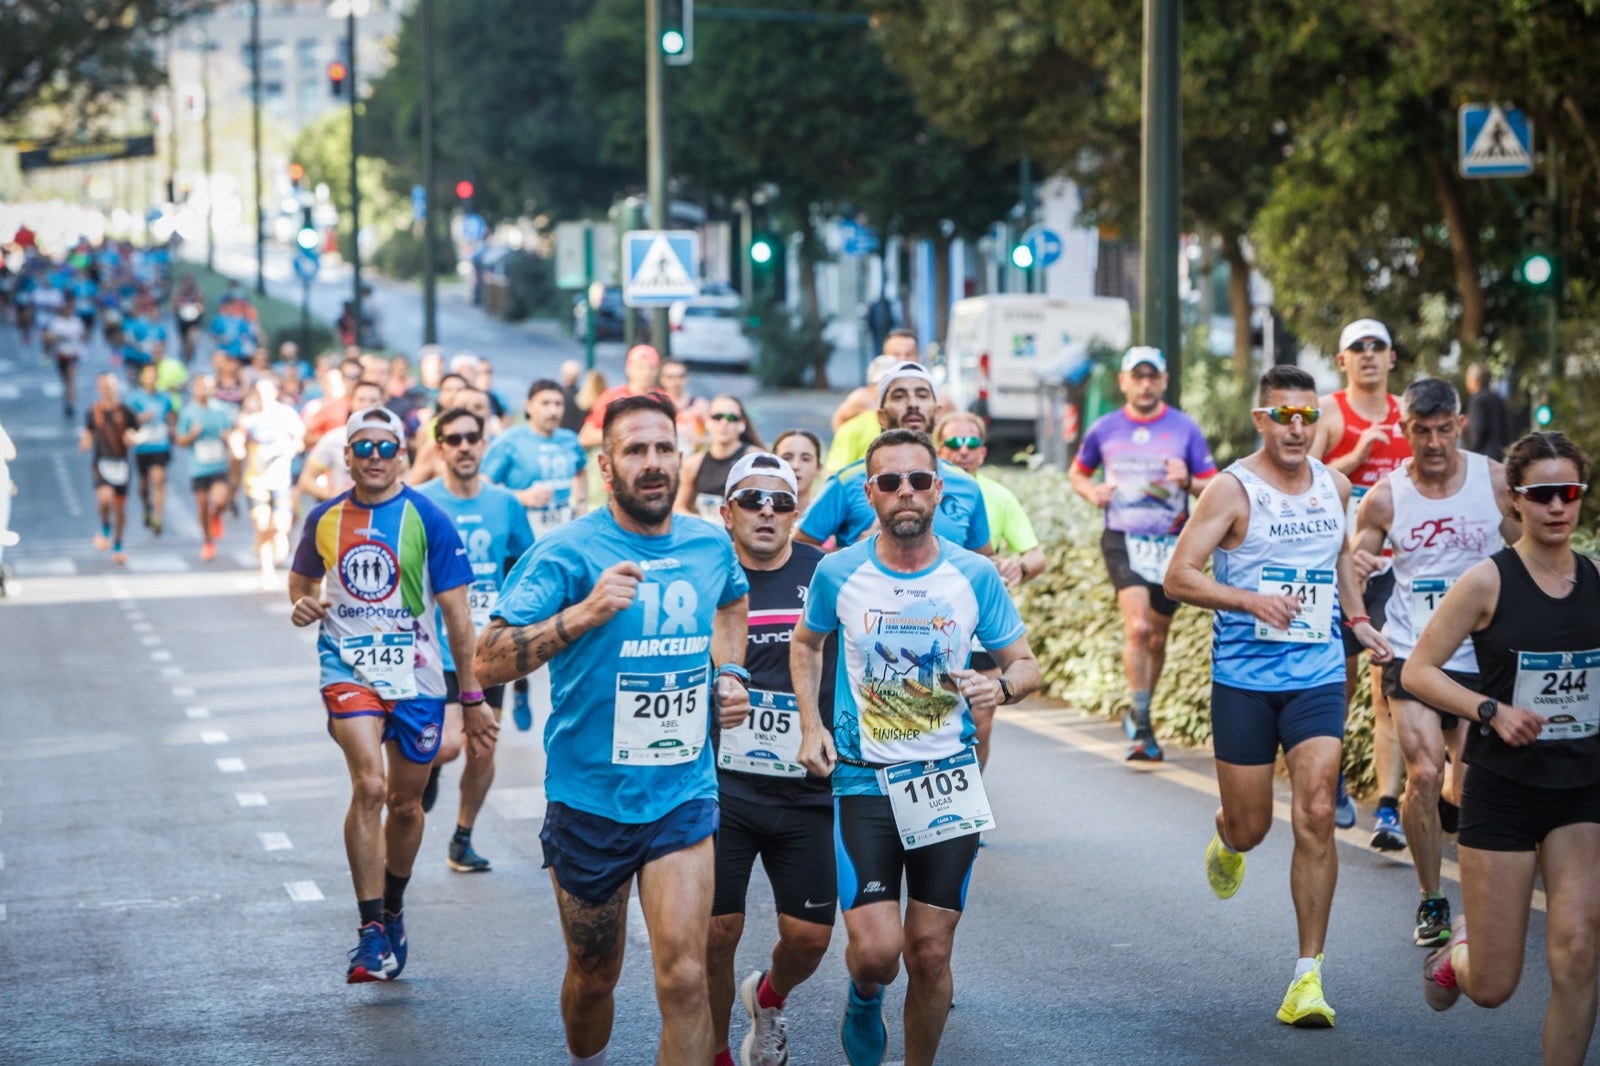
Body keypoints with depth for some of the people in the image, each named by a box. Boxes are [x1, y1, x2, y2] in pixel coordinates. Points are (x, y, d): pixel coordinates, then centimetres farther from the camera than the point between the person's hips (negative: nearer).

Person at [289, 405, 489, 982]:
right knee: (369, 786, -21)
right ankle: (372, 931, -19)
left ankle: (393, 911, 37)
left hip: (417, 677, 0)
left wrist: (473, 697, -3)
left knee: (405, 803, 12)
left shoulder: (428, 519, -5)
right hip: (348, 669, 0)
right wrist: (304, 605, -3)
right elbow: (302, 581, 22)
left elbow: (456, 614, -3)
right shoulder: (325, 518, 3)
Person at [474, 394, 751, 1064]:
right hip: (589, 799, -2)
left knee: (683, 977, -14)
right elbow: (487, 663, -20)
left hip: (683, 794, 2)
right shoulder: (568, 552, -13)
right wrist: (584, 612, -31)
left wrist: (729, 672, 11)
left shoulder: (711, 545, 2)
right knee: (594, 977, 15)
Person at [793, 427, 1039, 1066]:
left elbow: (1026, 664, 4)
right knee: (876, 951, -12)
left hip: (949, 778, 1)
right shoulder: (839, 573, -4)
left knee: (931, 954, 4)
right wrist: (811, 724, 3)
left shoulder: (974, 576, -4)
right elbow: (806, 643, 16)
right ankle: (863, 1000, 23)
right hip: (863, 778, -1)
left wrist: (1001, 687, -19)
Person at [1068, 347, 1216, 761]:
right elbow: (1077, 472, 20)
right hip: (1123, 540, -1)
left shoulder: (1185, 429, 2)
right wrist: (1091, 490, -3)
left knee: (1157, 637, 10)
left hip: (1171, 543, 2)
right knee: (1137, 627, -20)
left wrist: (1187, 482, -18)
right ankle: (1142, 727, -18)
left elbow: (1215, 488, 3)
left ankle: (1138, 715, 31)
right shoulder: (1104, 429, 4)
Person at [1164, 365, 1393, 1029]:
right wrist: (1249, 599, -26)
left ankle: (1308, 976, -7)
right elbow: (1179, 577, -13)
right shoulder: (1232, 490, -8)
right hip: (1244, 679, -2)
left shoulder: (1334, 487, 8)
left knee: (1316, 816, -11)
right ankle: (1227, 841, 46)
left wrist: (1358, 619, 17)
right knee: (1250, 827, 5)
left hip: (1318, 678, 2)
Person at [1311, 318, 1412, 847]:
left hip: (1394, 565, 2)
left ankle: (1389, 808, -13)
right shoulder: (1327, 412, 1)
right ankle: (1331, 781, 33)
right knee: (1339, 677, 8)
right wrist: (1354, 458, -17)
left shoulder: (1408, 414, 12)